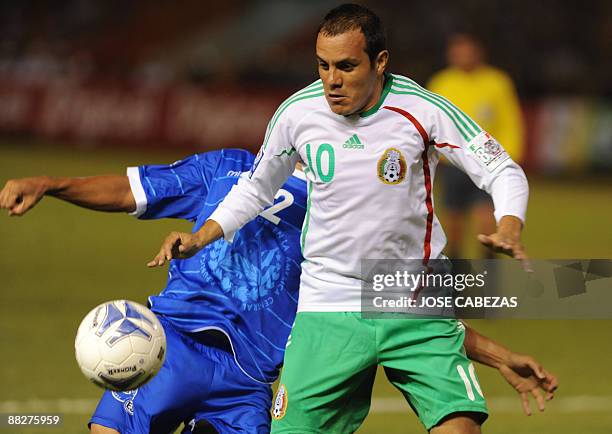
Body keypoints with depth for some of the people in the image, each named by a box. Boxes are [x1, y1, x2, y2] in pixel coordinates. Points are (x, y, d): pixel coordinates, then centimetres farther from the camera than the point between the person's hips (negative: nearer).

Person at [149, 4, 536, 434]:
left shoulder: (423, 110, -12)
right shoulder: (296, 114, -5)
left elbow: (504, 172, -6)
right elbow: (256, 187, 14)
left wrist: (509, 229, -26)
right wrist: (200, 237, 2)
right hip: (328, 308, 1)